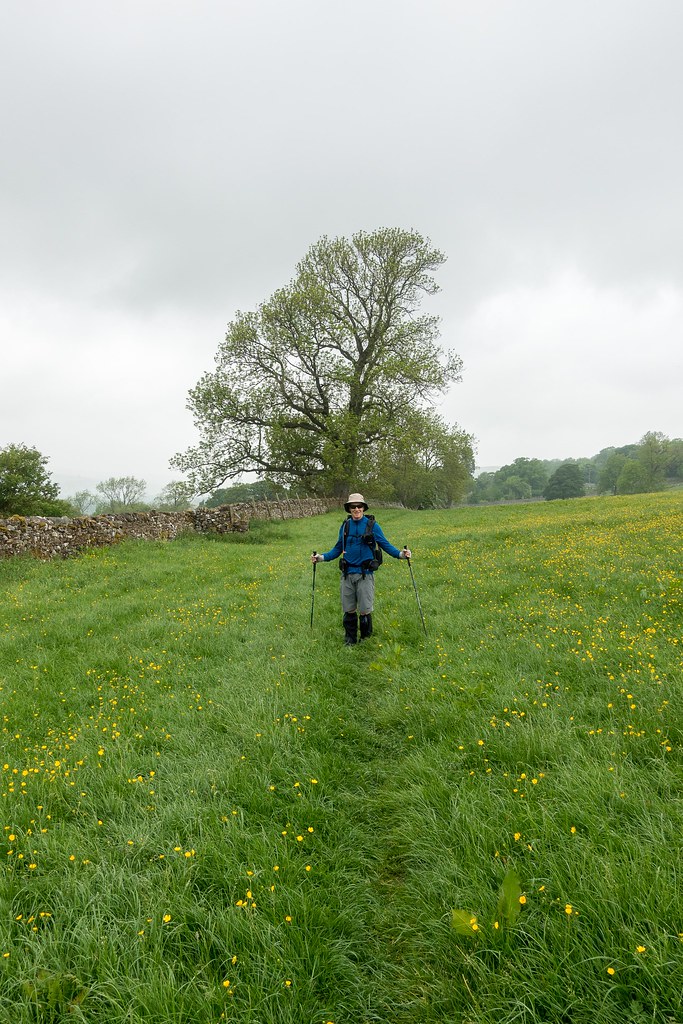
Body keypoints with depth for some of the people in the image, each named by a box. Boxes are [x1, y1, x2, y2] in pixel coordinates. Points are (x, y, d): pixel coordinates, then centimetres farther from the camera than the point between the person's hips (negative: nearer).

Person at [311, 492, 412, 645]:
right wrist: (321, 557, 5)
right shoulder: (345, 526, 8)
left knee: (365, 611, 0)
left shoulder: (372, 525, -1)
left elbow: (385, 545, 1)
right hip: (347, 574, 3)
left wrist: (400, 554, -14)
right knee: (349, 611, 9)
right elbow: (338, 548, 15)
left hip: (365, 574, -3)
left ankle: (366, 641, 18)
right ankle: (349, 641, 24)